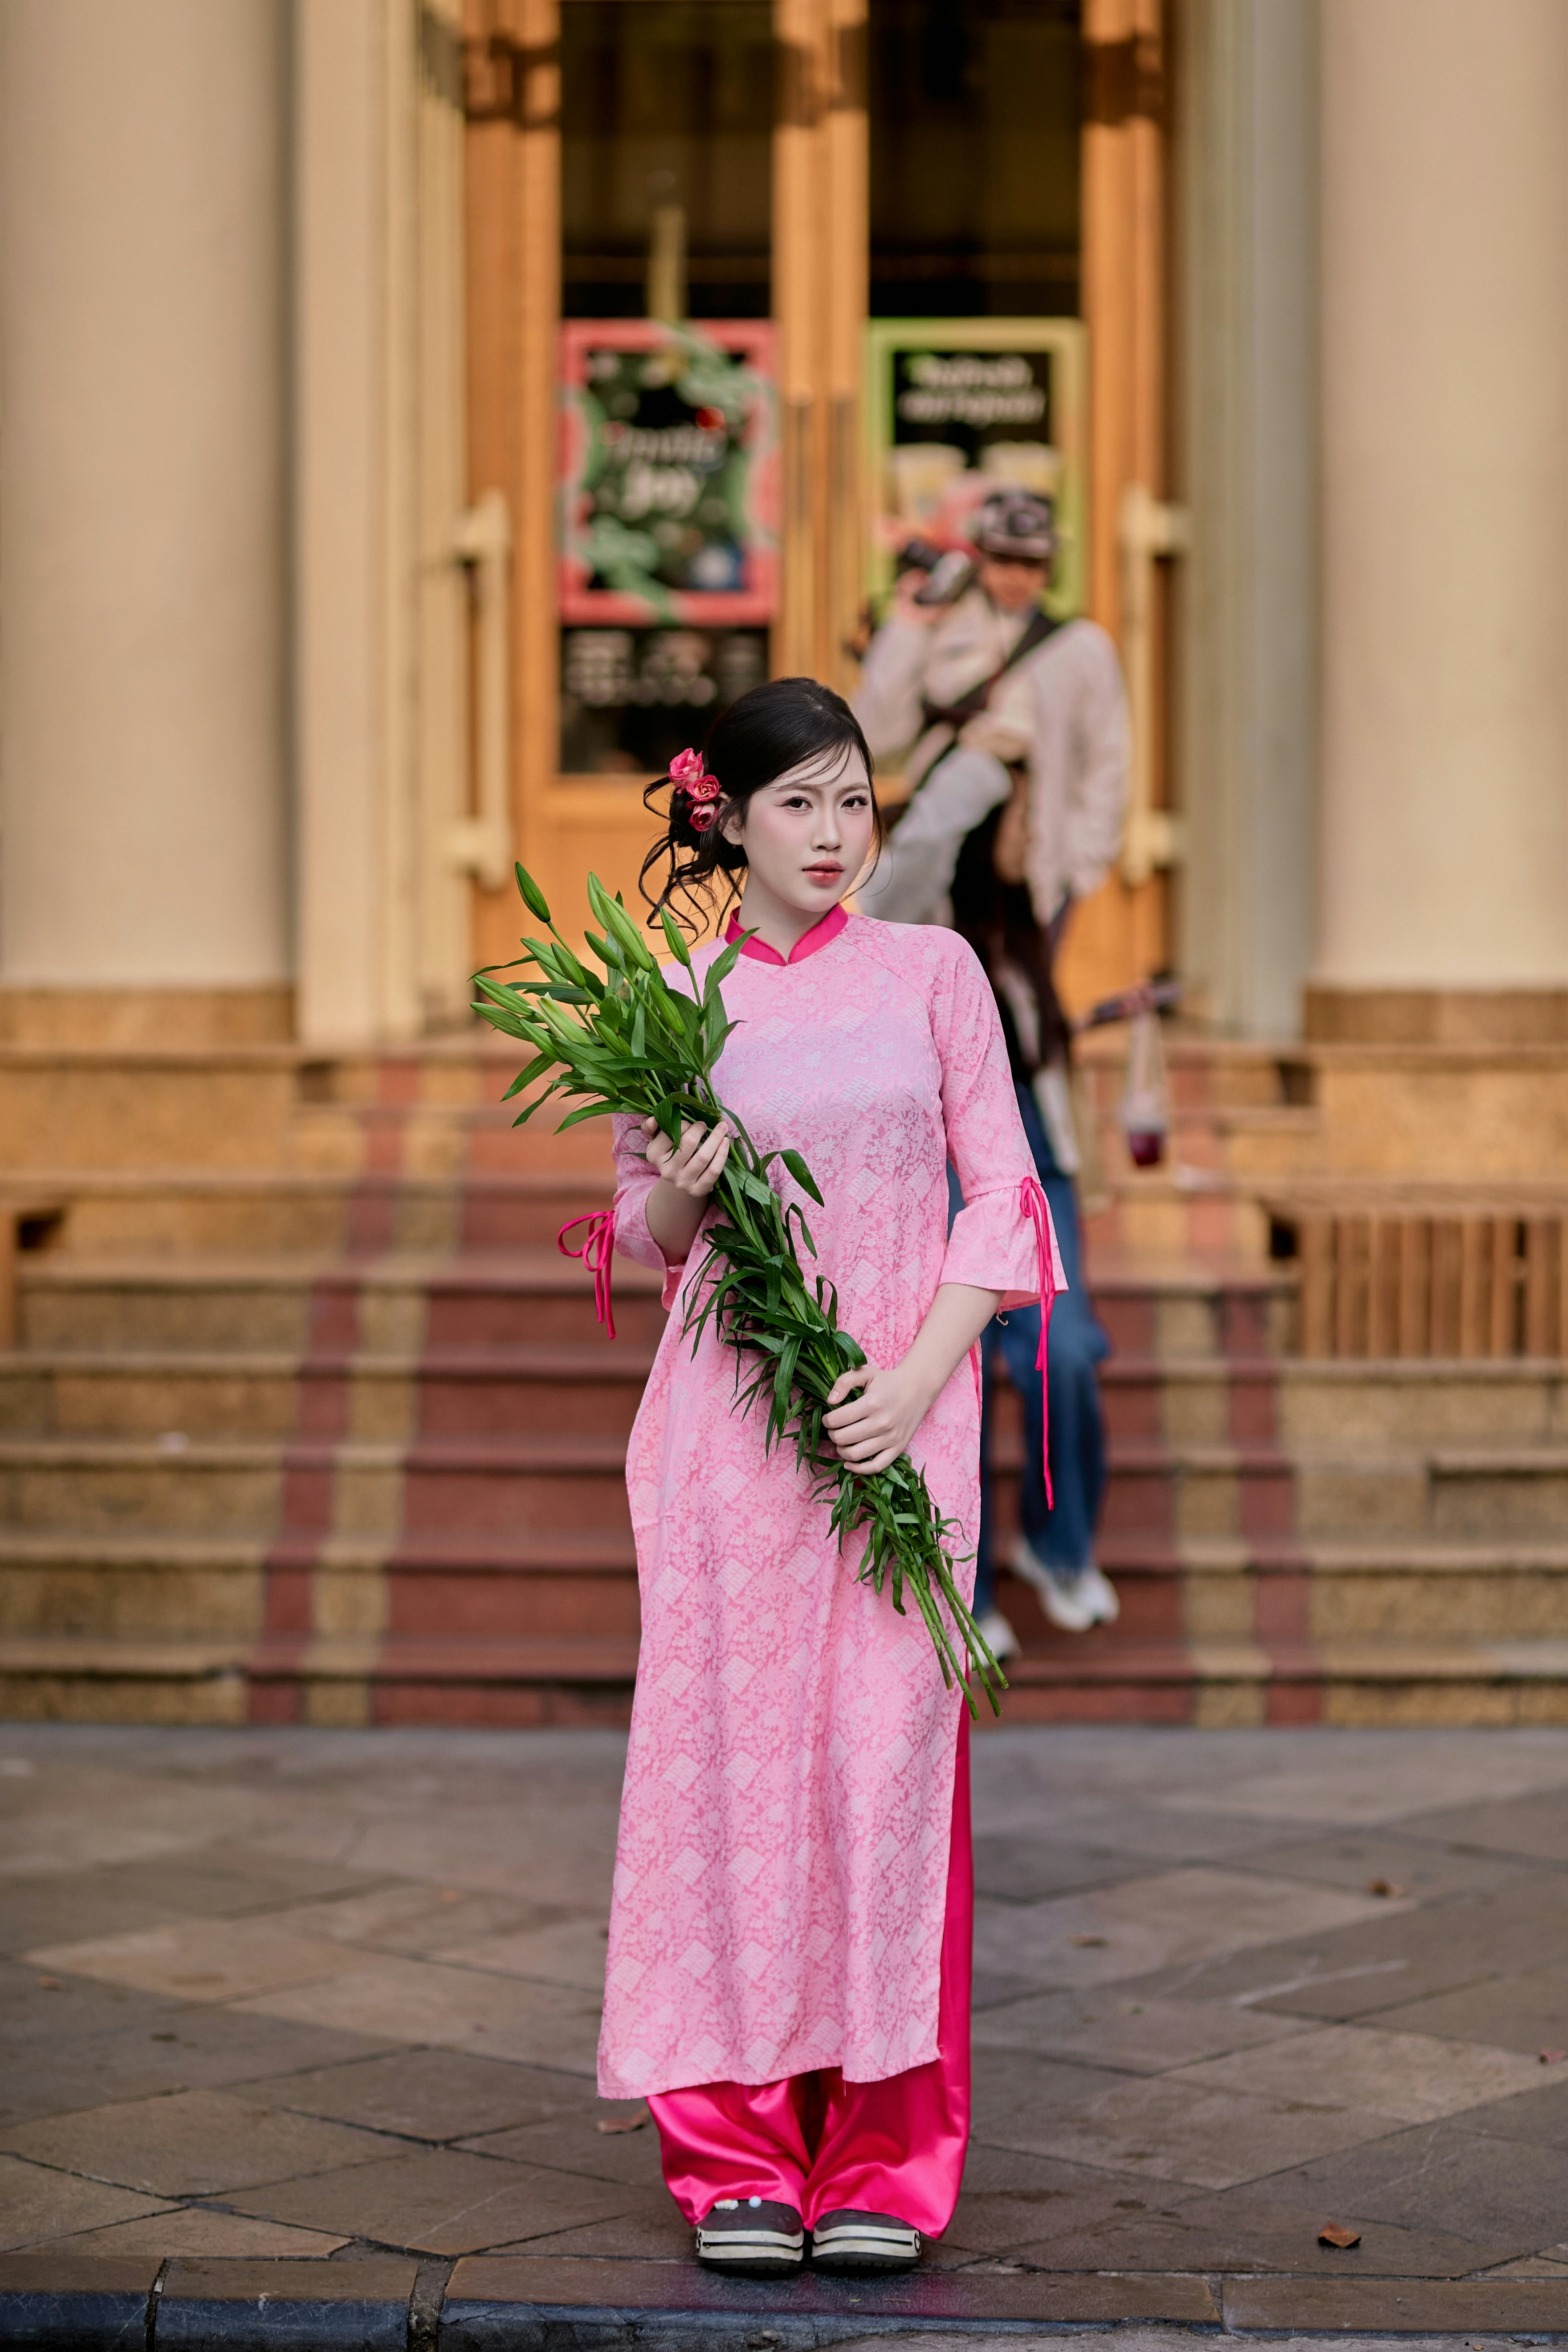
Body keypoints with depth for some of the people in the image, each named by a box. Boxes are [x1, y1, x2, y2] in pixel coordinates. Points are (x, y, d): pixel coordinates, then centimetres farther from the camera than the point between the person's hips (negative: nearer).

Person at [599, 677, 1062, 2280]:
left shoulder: (931, 973, 6)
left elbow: (1001, 1190, 3)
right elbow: (640, 1228, 15)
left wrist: (916, 1380, -9)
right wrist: (681, 1196, -9)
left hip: (902, 1414, 0)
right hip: (728, 1418, 1)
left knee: (889, 1750, -4)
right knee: (732, 1752, -2)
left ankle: (885, 2158, 3)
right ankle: (739, 2156, 5)